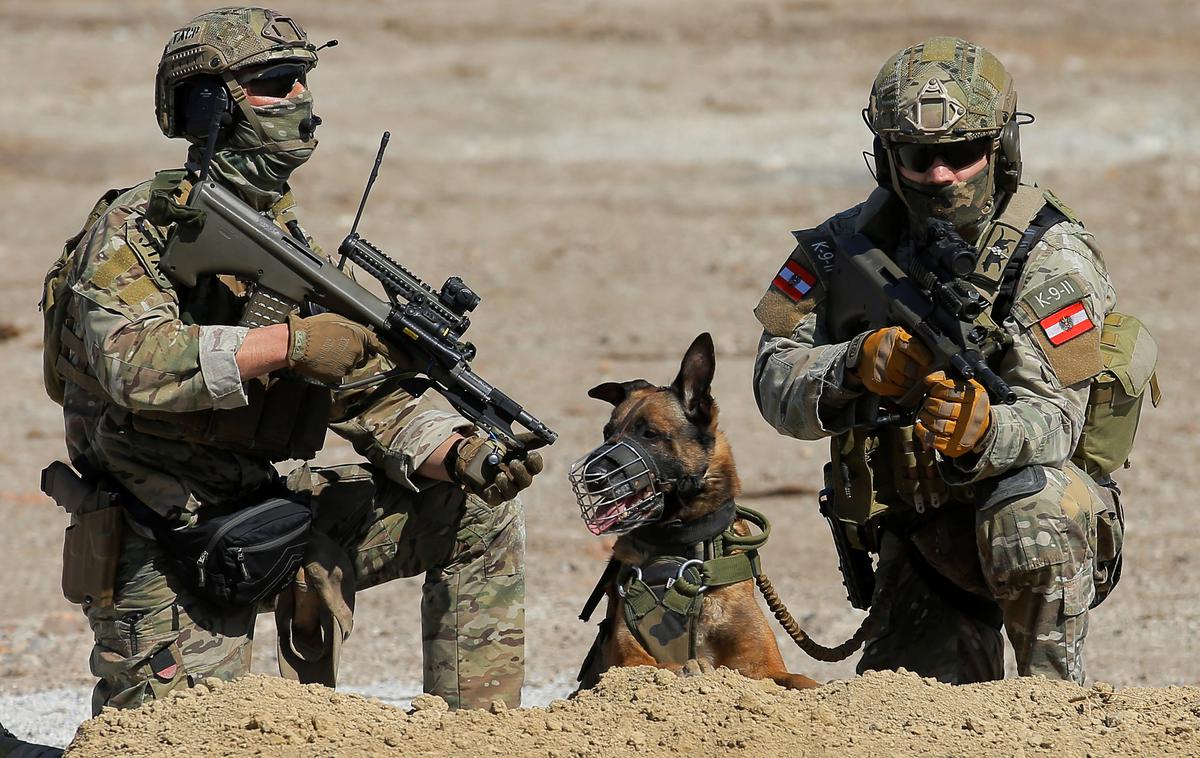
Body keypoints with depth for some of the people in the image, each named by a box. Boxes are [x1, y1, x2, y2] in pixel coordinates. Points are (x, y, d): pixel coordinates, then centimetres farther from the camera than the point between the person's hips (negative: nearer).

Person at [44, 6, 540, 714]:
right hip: (168, 560, -7)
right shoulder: (136, 227, -12)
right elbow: (133, 362, -31)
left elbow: (372, 401, 6)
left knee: (481, 513, -1)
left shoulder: (292, 244, 10)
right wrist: (291, 343, -33)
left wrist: (465, 455, -13)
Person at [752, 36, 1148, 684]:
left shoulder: (1050, 258, -16)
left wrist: (982, 431, -49)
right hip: (916, 541, 4)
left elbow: (1053, 420, -26)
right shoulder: (849, 246, -2)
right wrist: (858, 366, -31)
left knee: (1033, 499, -38)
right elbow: (777, 385, -10)